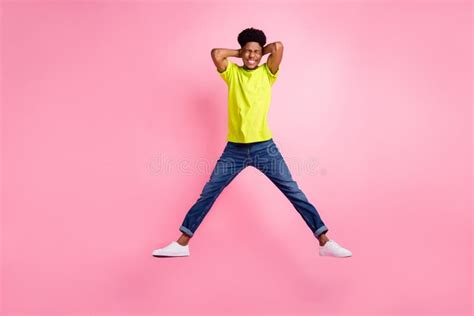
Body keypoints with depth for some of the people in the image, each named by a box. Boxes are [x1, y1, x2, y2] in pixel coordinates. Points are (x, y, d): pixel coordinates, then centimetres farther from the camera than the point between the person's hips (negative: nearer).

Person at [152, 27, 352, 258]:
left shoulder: (267, 73, 6)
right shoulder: (232, 73, 8)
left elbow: (279, 46, -9)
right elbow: (216, 53, -9)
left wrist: (261, 52, 9)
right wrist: (240, 53, 5)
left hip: (264, 146, -1)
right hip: (235, 148, 1)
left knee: (294, 192, 0)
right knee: (207, 194, 4)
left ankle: (325, 242, 9)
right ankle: (181, 244, 15)